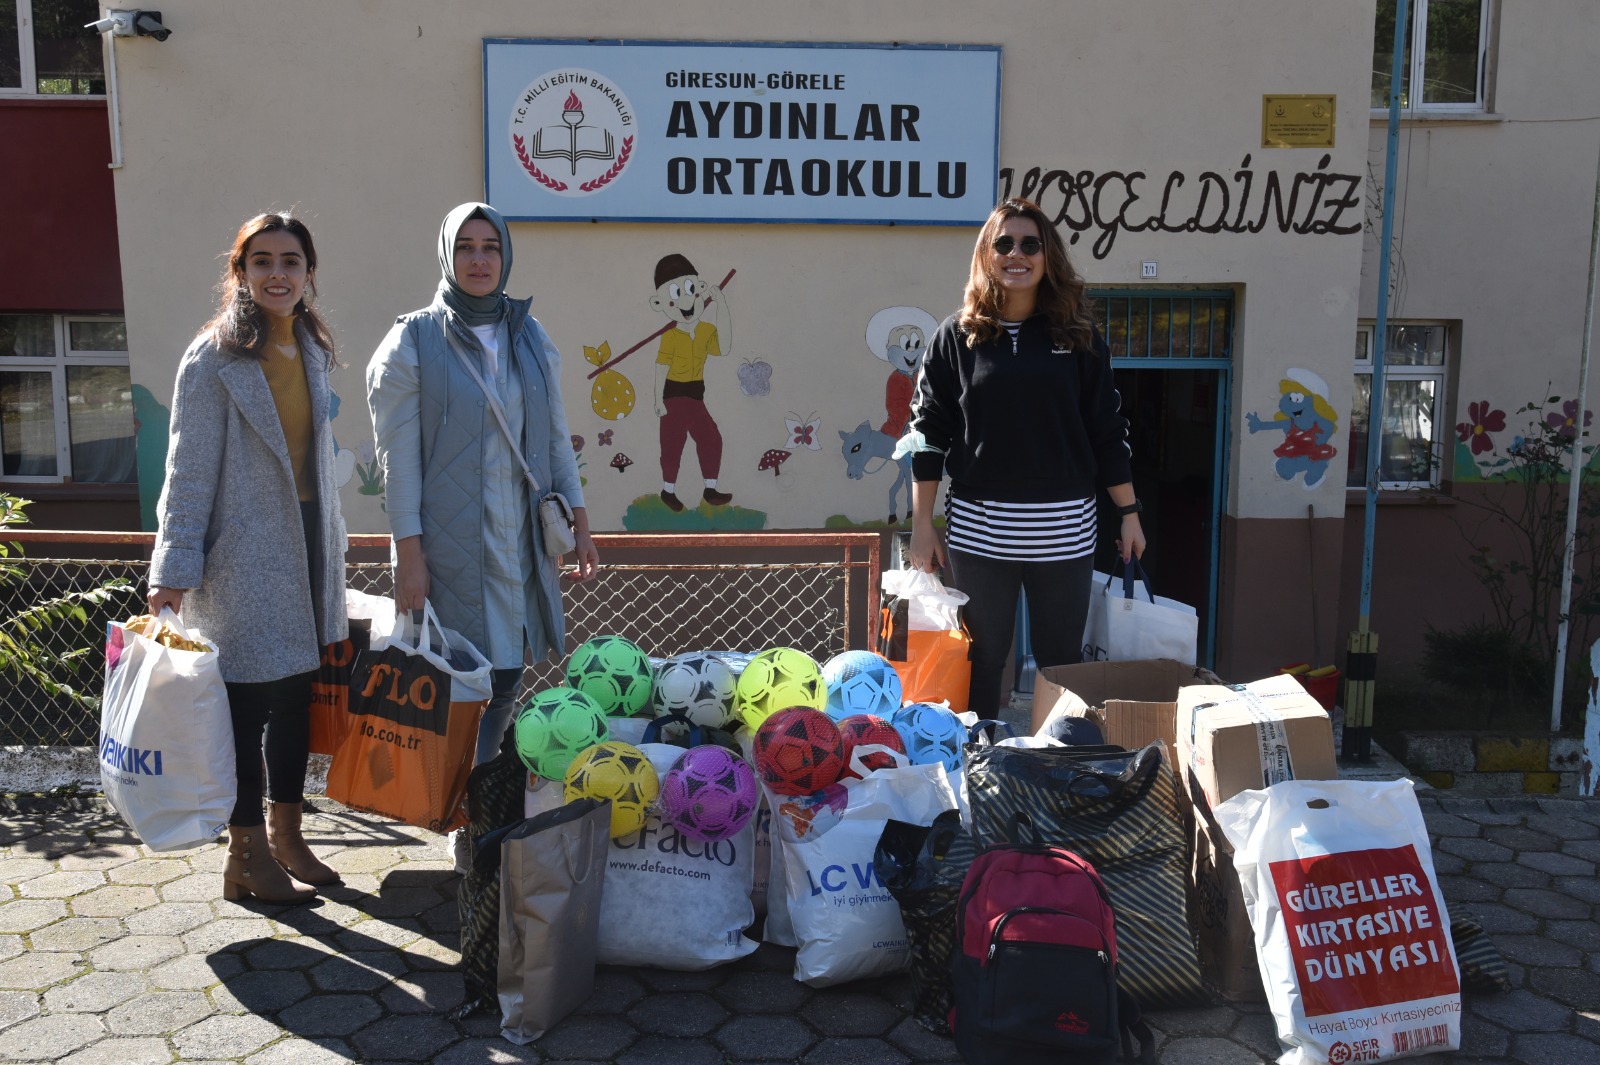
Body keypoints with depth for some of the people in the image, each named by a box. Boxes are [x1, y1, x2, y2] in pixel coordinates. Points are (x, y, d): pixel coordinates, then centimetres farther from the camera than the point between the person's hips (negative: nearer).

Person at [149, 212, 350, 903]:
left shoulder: (311, 352, 11)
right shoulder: (214, 359, -9)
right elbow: (189, 472, -10)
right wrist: (174, 569, -13)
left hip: (305, 549, 7)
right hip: (244, 555, -6)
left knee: (296, 697, 12)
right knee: (247, 702, 0)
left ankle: (286, 837, 26)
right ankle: (246, 857, 13)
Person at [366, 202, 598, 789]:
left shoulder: (531, 338, 12)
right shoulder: (414, 339, -2)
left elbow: (556, 437, 15)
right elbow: (398, 455, -6)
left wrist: (579, 521, 10)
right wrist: (408, 552, -12)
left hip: (518, 542, 5)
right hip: (448, 542, -4)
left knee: (505, 673, 8)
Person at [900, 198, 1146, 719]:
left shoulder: (1076, 336, 5)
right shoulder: (958, 335, 2)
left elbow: (1107, 432, 8)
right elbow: (927, 432, 3)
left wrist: (1129, 513, 6)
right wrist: (922, 524, -1)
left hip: (1063, 529, 1)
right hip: (978, 529, 0)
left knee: (1062, 661, 8)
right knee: (981, 661, 7)